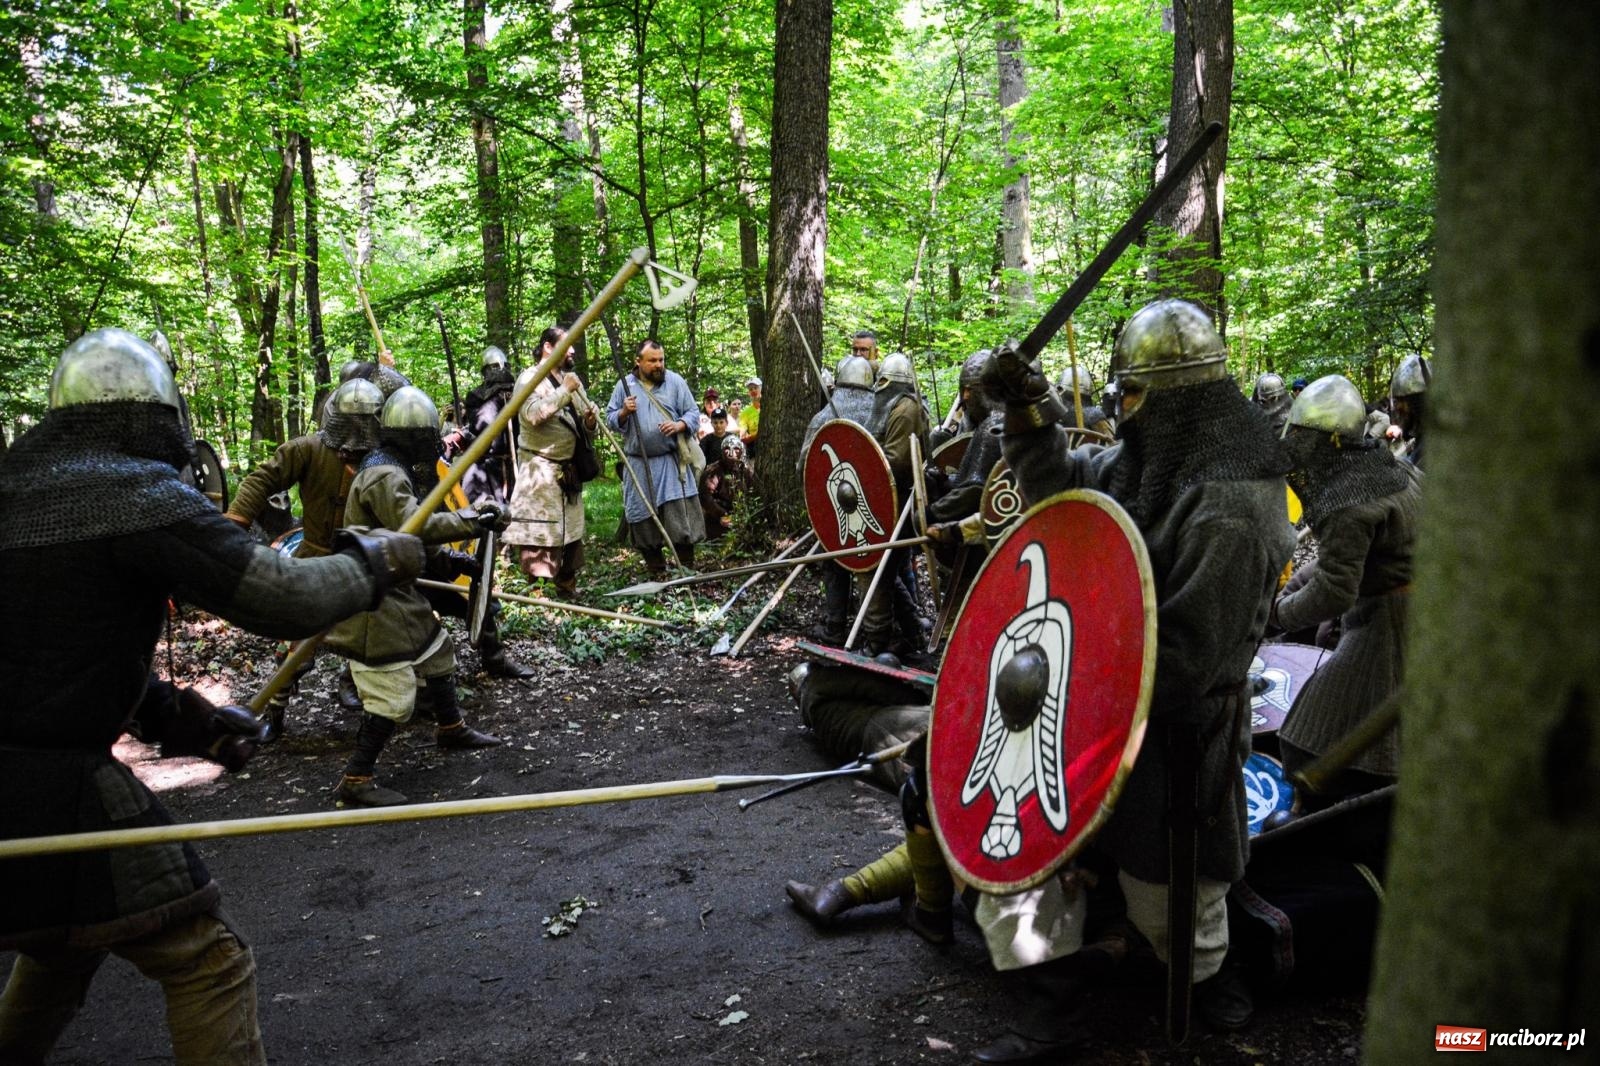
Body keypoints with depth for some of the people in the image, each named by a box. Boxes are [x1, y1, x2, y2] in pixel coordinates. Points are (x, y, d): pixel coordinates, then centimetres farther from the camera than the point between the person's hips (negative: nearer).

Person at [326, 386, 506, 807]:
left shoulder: (393, 470, 12)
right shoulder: (383, 476, -21)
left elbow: (412, 524, 16)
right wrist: (471, 520, -27)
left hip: (397, 590, 11)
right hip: (375, 602, -11)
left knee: (437, 652, 24)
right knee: (393, 694, -9)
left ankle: (450, 728, 43)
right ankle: (356, 779, 1)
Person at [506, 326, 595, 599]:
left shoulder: (571, 379, 16)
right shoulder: (530, 378, -6)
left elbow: (585, 427, 19)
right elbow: (533, 414, -24)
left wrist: (590, 422, -4)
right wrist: (564, 391, -20)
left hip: (568, 470, 8)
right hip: (541, 469, -8)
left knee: (571, 533, 14)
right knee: (539, 535, -10)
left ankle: (567, 588, 25)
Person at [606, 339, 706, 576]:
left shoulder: (675, 382, 4)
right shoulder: (625, 386, 6)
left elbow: (692, 413, 5)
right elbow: (611, 420, 9)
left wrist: (679, 425, -15)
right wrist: (624, 413, -11)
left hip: (671, 461, -1)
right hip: (639, 463, 2)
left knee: (681, 513, -8)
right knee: (643, 515, 5)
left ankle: (686, 567, 2)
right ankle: (655, 570, 17)